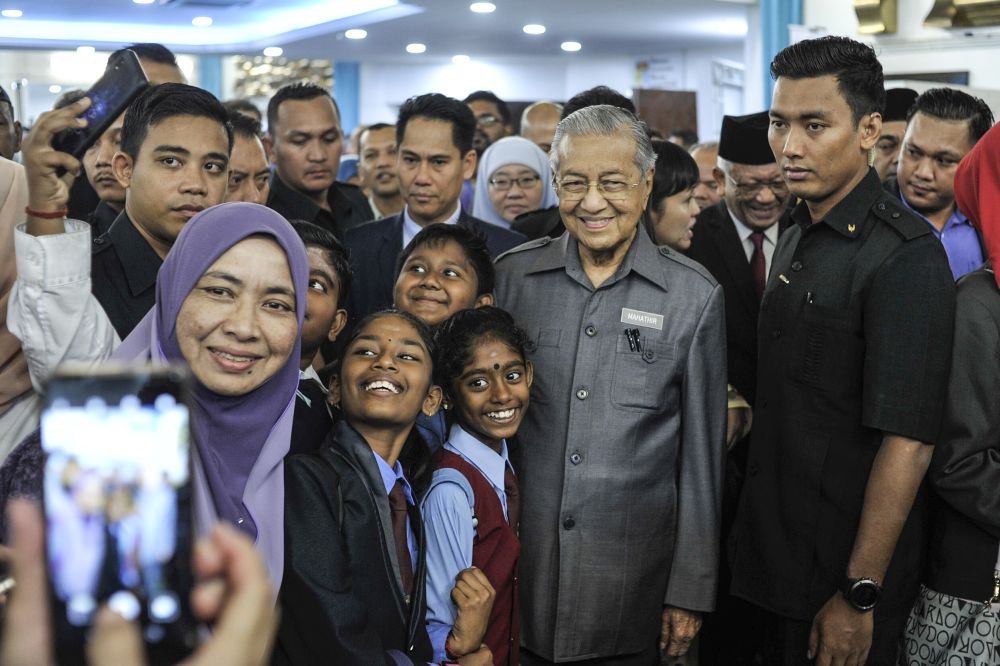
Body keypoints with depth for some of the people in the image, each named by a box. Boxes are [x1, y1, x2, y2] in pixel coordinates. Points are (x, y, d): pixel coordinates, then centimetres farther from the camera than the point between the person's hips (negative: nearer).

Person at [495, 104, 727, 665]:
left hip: (632, 579, -1)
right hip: (519, 568, 2)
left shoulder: (695, 297, -4)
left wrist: (691, 592, -1)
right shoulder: (513, 276, 1)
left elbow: (702, 457, -1)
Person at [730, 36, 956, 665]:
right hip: (774, 559, 8)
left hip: (843, 571, -8)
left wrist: (860, 596, -22)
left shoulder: (905, 255, -19)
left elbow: (907, 440, -22)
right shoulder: (799, 238, 9)